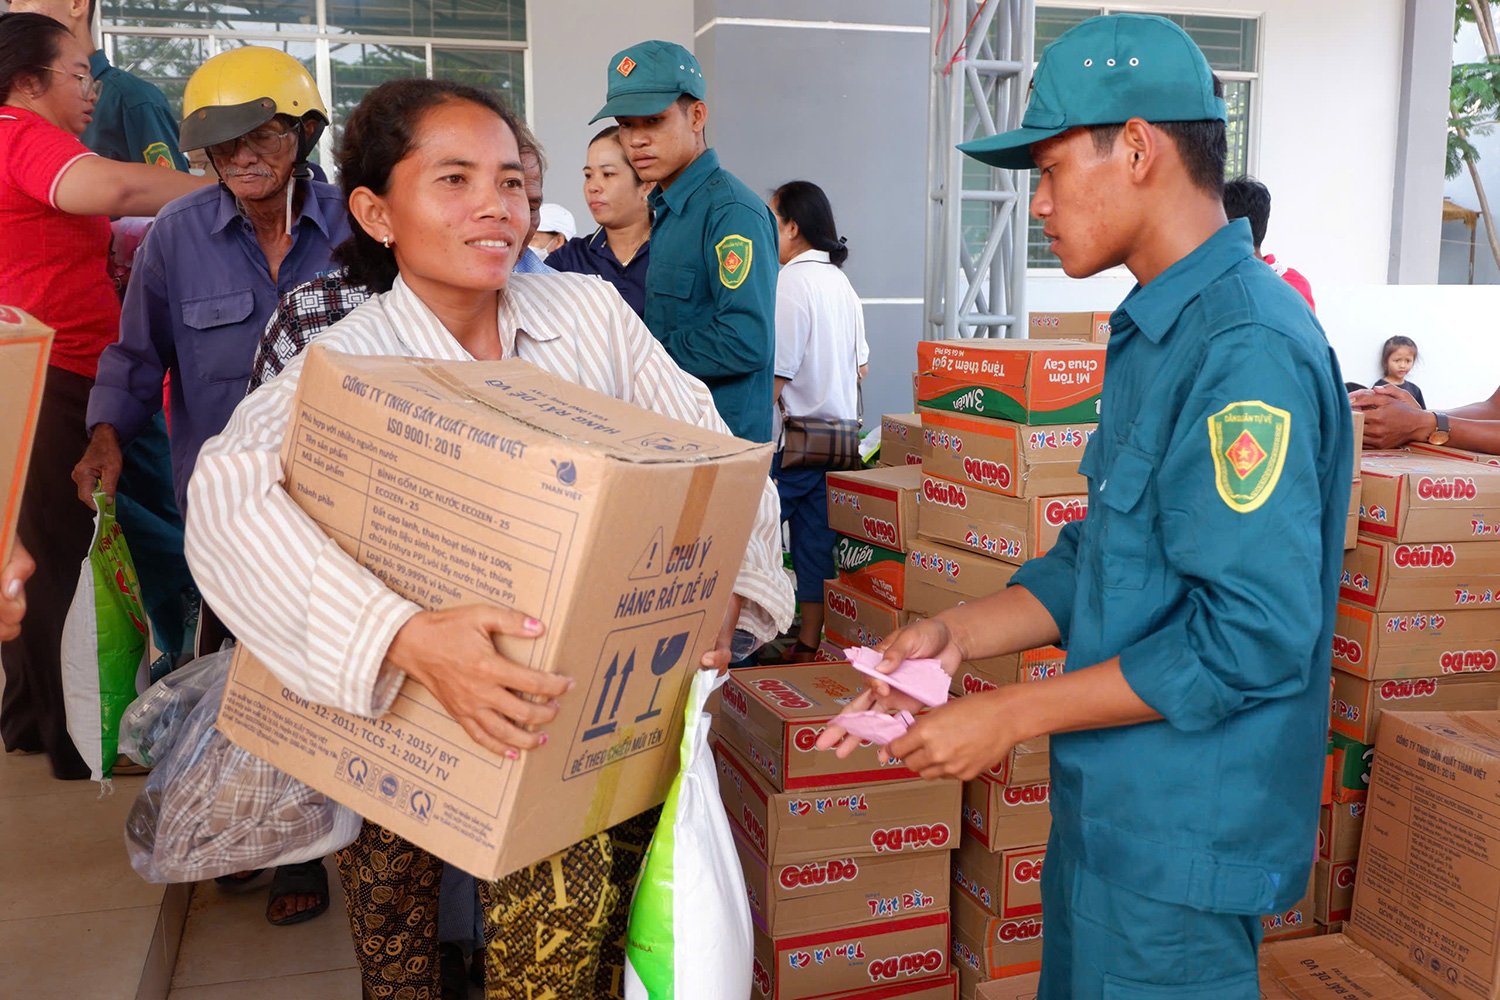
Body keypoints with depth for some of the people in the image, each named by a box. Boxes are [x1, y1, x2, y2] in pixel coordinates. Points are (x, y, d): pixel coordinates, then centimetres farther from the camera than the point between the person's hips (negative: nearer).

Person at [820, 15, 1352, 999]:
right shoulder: (1157, 333, 8)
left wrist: (1011, 715, -21)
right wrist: (960, 632, 0)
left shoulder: (1247, 349, -24)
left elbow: (1252, 635, -27)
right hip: (1111, 807, 9)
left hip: (1184, 839, -9)